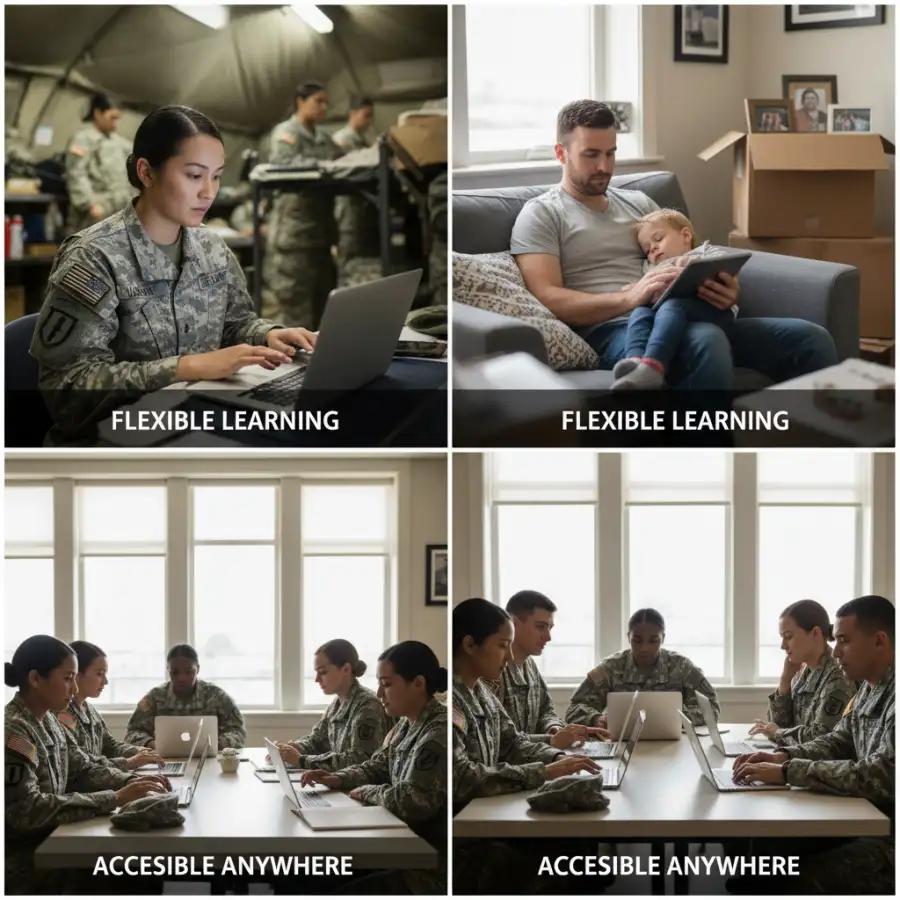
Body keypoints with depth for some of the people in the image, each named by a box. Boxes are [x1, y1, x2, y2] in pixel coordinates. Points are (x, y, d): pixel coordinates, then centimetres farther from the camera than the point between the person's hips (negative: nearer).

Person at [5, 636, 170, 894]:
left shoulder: (47, 720, 8)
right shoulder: (12, 731, -21)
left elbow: (83, 769, 14)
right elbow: (27, 810, -28)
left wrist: (131, 781, -6)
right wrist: (115, 799, -28)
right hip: (24, 862, -9)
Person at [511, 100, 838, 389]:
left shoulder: (639, 203, 26)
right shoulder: (541, 215, 7)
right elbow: (546, 299, -8)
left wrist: (724, 289, -5)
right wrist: (628, 298, -23)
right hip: (609, 330, -7)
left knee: (810, 340, -14)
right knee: (706, 341, -41)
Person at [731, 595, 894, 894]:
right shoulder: (871, 688, 12)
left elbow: (880, 777, -28)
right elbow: (839, 742, 20)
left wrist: (787, 772, -23)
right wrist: (783, 756, 0)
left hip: (891, 837, -9)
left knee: (800, 882, -22)